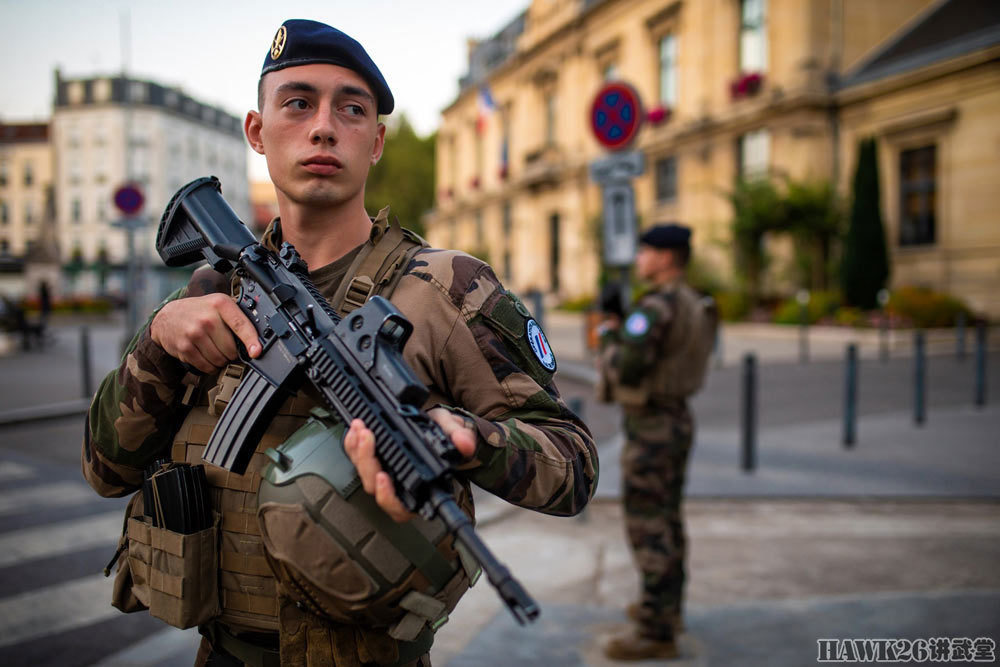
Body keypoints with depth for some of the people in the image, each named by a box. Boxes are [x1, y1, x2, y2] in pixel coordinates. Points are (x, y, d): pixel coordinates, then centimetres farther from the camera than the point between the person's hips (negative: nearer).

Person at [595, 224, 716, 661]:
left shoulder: (655, 307, -21)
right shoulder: (693, 305, 11)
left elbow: (622, 370, -26)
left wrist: (608, 333, -7)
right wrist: (620, 328, 8)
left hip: (651, 427, -10)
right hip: (676, 418, 10)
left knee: (647, 526, -5)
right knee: (666, 518, 19)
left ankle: (656, 632, 1)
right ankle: (667, 606, 33)